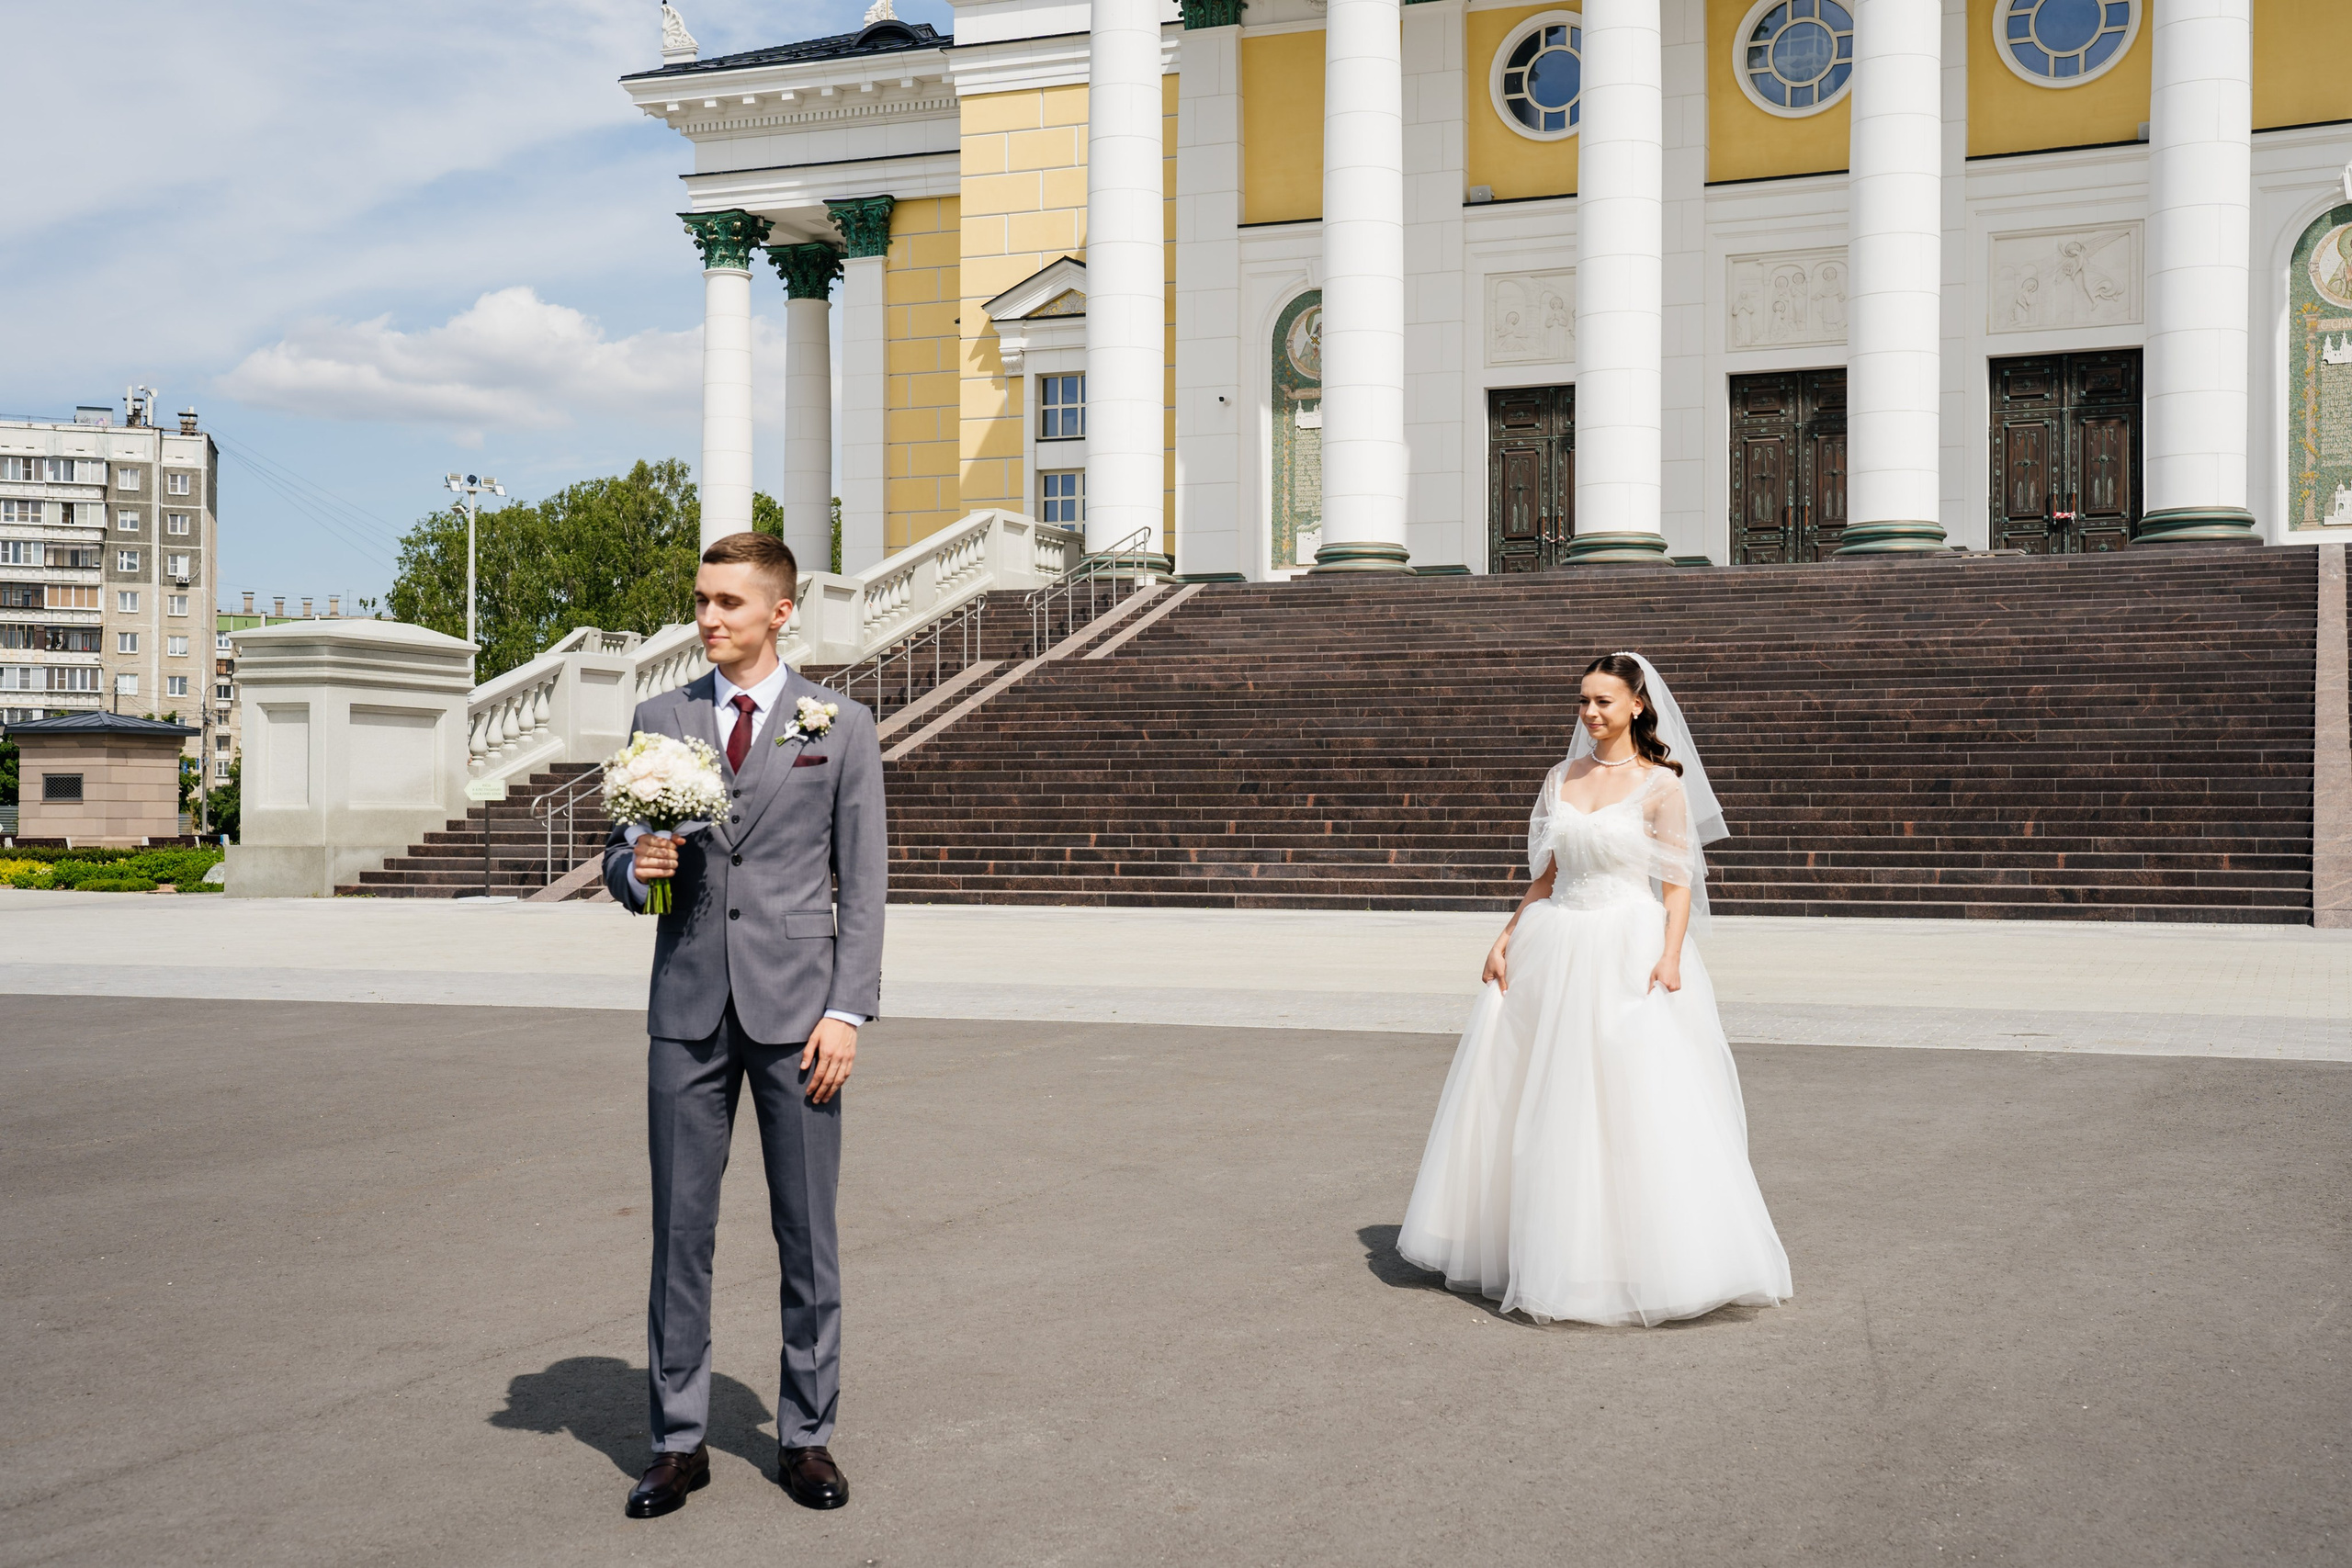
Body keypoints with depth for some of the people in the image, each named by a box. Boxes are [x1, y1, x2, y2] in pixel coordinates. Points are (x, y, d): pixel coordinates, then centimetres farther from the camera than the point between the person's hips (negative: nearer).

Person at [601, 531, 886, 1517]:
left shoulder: (841, 728, 5)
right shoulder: (660, 720, 11)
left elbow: (864, 882, 2)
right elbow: (619, 856, 15)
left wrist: (847, 1010, -7)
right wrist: (635, 867, -10)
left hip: (795, 1006, -2)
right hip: (689, 1003, 2)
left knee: (808, 1232, 4)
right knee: (680, 1228, 4)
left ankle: (806, 1437, 15)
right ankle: (678, 1443, 14)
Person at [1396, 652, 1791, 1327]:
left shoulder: (1662, 784, -4)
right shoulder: (1562, 779, 11)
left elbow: (1678, 882, -7)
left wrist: (1670, 956, -20)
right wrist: (1507, 937, 8)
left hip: (1631, 952, -6)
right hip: (1556, 951, 6)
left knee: (1641, 1108, -9)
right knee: (1540, 1106, 8)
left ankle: (1663, 1259, -1)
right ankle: (1550, 1253, 20)